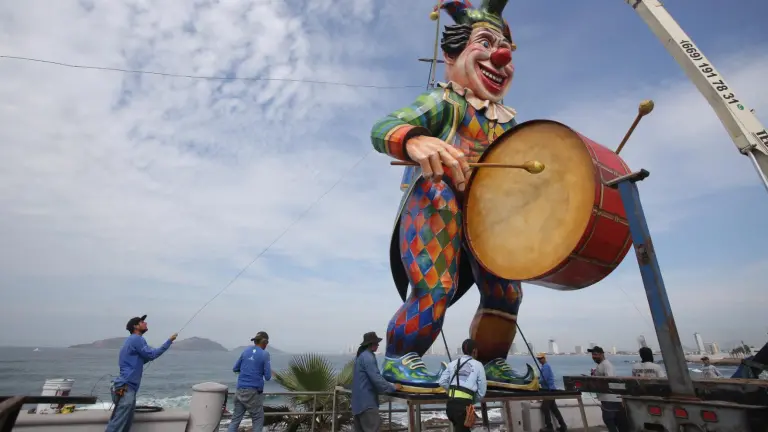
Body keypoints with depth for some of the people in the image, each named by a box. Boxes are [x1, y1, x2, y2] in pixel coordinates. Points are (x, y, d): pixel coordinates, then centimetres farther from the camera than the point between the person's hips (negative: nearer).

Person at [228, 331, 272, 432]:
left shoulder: (246, 351, 7)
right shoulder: (265, 354, -9)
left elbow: (235, 369, 17)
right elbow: (267, 377, -8)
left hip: (240, 391, 5)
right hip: (253, 392, -5)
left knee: (236, 418, 13)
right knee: (258, 419, 11)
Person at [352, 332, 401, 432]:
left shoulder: (361, 355, 14)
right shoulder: (368, 357, -19)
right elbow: (376, 378, -23)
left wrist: (389, 385, 21)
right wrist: (393, 387, -12)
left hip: (360, 400, 10)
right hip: (366, 401, -10)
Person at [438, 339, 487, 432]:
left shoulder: (453, 363, 11)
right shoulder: (478, 365, 2)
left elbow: (442, 382, 4)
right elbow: (482, 391, 4)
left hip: (451, 403, 4)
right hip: (464, 405, -4)